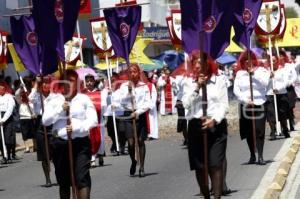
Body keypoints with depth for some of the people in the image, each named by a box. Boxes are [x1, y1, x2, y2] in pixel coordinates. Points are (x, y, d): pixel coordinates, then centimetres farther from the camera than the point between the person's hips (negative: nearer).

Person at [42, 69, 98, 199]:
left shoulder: (84, 99, 5)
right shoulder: (55, 100, 10)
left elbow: (93, 120, -4)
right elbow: (45, 121, 2)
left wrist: (77, 127, -18)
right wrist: (60, 110, -10)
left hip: (81, 142, -2)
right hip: (60, 143, 3)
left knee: (82, 178, -12)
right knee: (63, 179, 10)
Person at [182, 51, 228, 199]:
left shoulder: (218, 80, 3)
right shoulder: (189, 82, 8)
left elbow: (224, 105, 1)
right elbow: (186, 104, -3)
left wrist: (214, 120, -14)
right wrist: (197, 87, -11)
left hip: (216, 125, -2)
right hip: (196, 126, 2)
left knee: (215, 164, -10)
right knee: (199, 166, 4)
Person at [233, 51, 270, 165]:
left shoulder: (261, 70, 3)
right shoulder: (240, 73, 6)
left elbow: (265, 83, -13)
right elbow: (236, 89, 0)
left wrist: (253, 73, -13)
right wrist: (245, 100, -11)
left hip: (259, 104, -2)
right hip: (245, 106, 2)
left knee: (259, 131, -7)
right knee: (248, 132, 6)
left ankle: (260, 156, -7)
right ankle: (252, 156, 17)